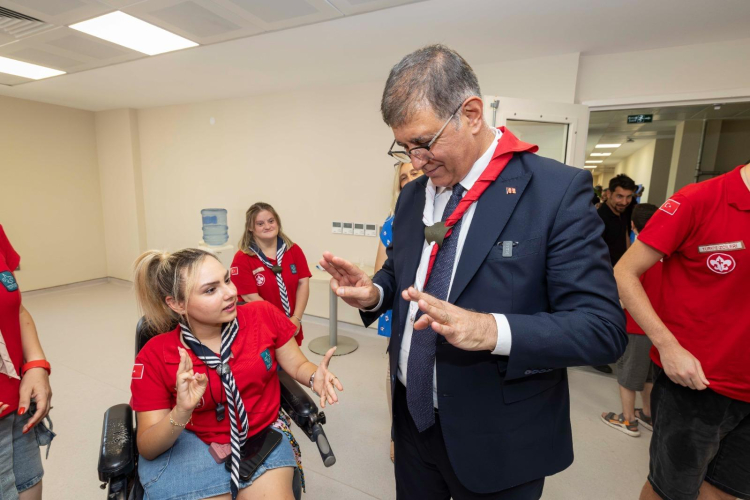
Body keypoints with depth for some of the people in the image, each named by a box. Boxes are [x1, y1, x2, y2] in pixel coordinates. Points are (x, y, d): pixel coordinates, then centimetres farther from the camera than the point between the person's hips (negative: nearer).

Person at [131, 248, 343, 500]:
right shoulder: (155, 356, -14)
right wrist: (181, 412, -31)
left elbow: (297, 365, -1)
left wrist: (315, 377, -25)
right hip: (192, 446, 0)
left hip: (264, 435, 1)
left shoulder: (263, 314, -14)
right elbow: (147, 448, -10)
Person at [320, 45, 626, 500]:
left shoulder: (557, 189, -16)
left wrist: (491, 330, -33)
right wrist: (374, 292, -11)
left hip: (497, 443, -4)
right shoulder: (412, 195, 2)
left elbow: (603, 328, -18)